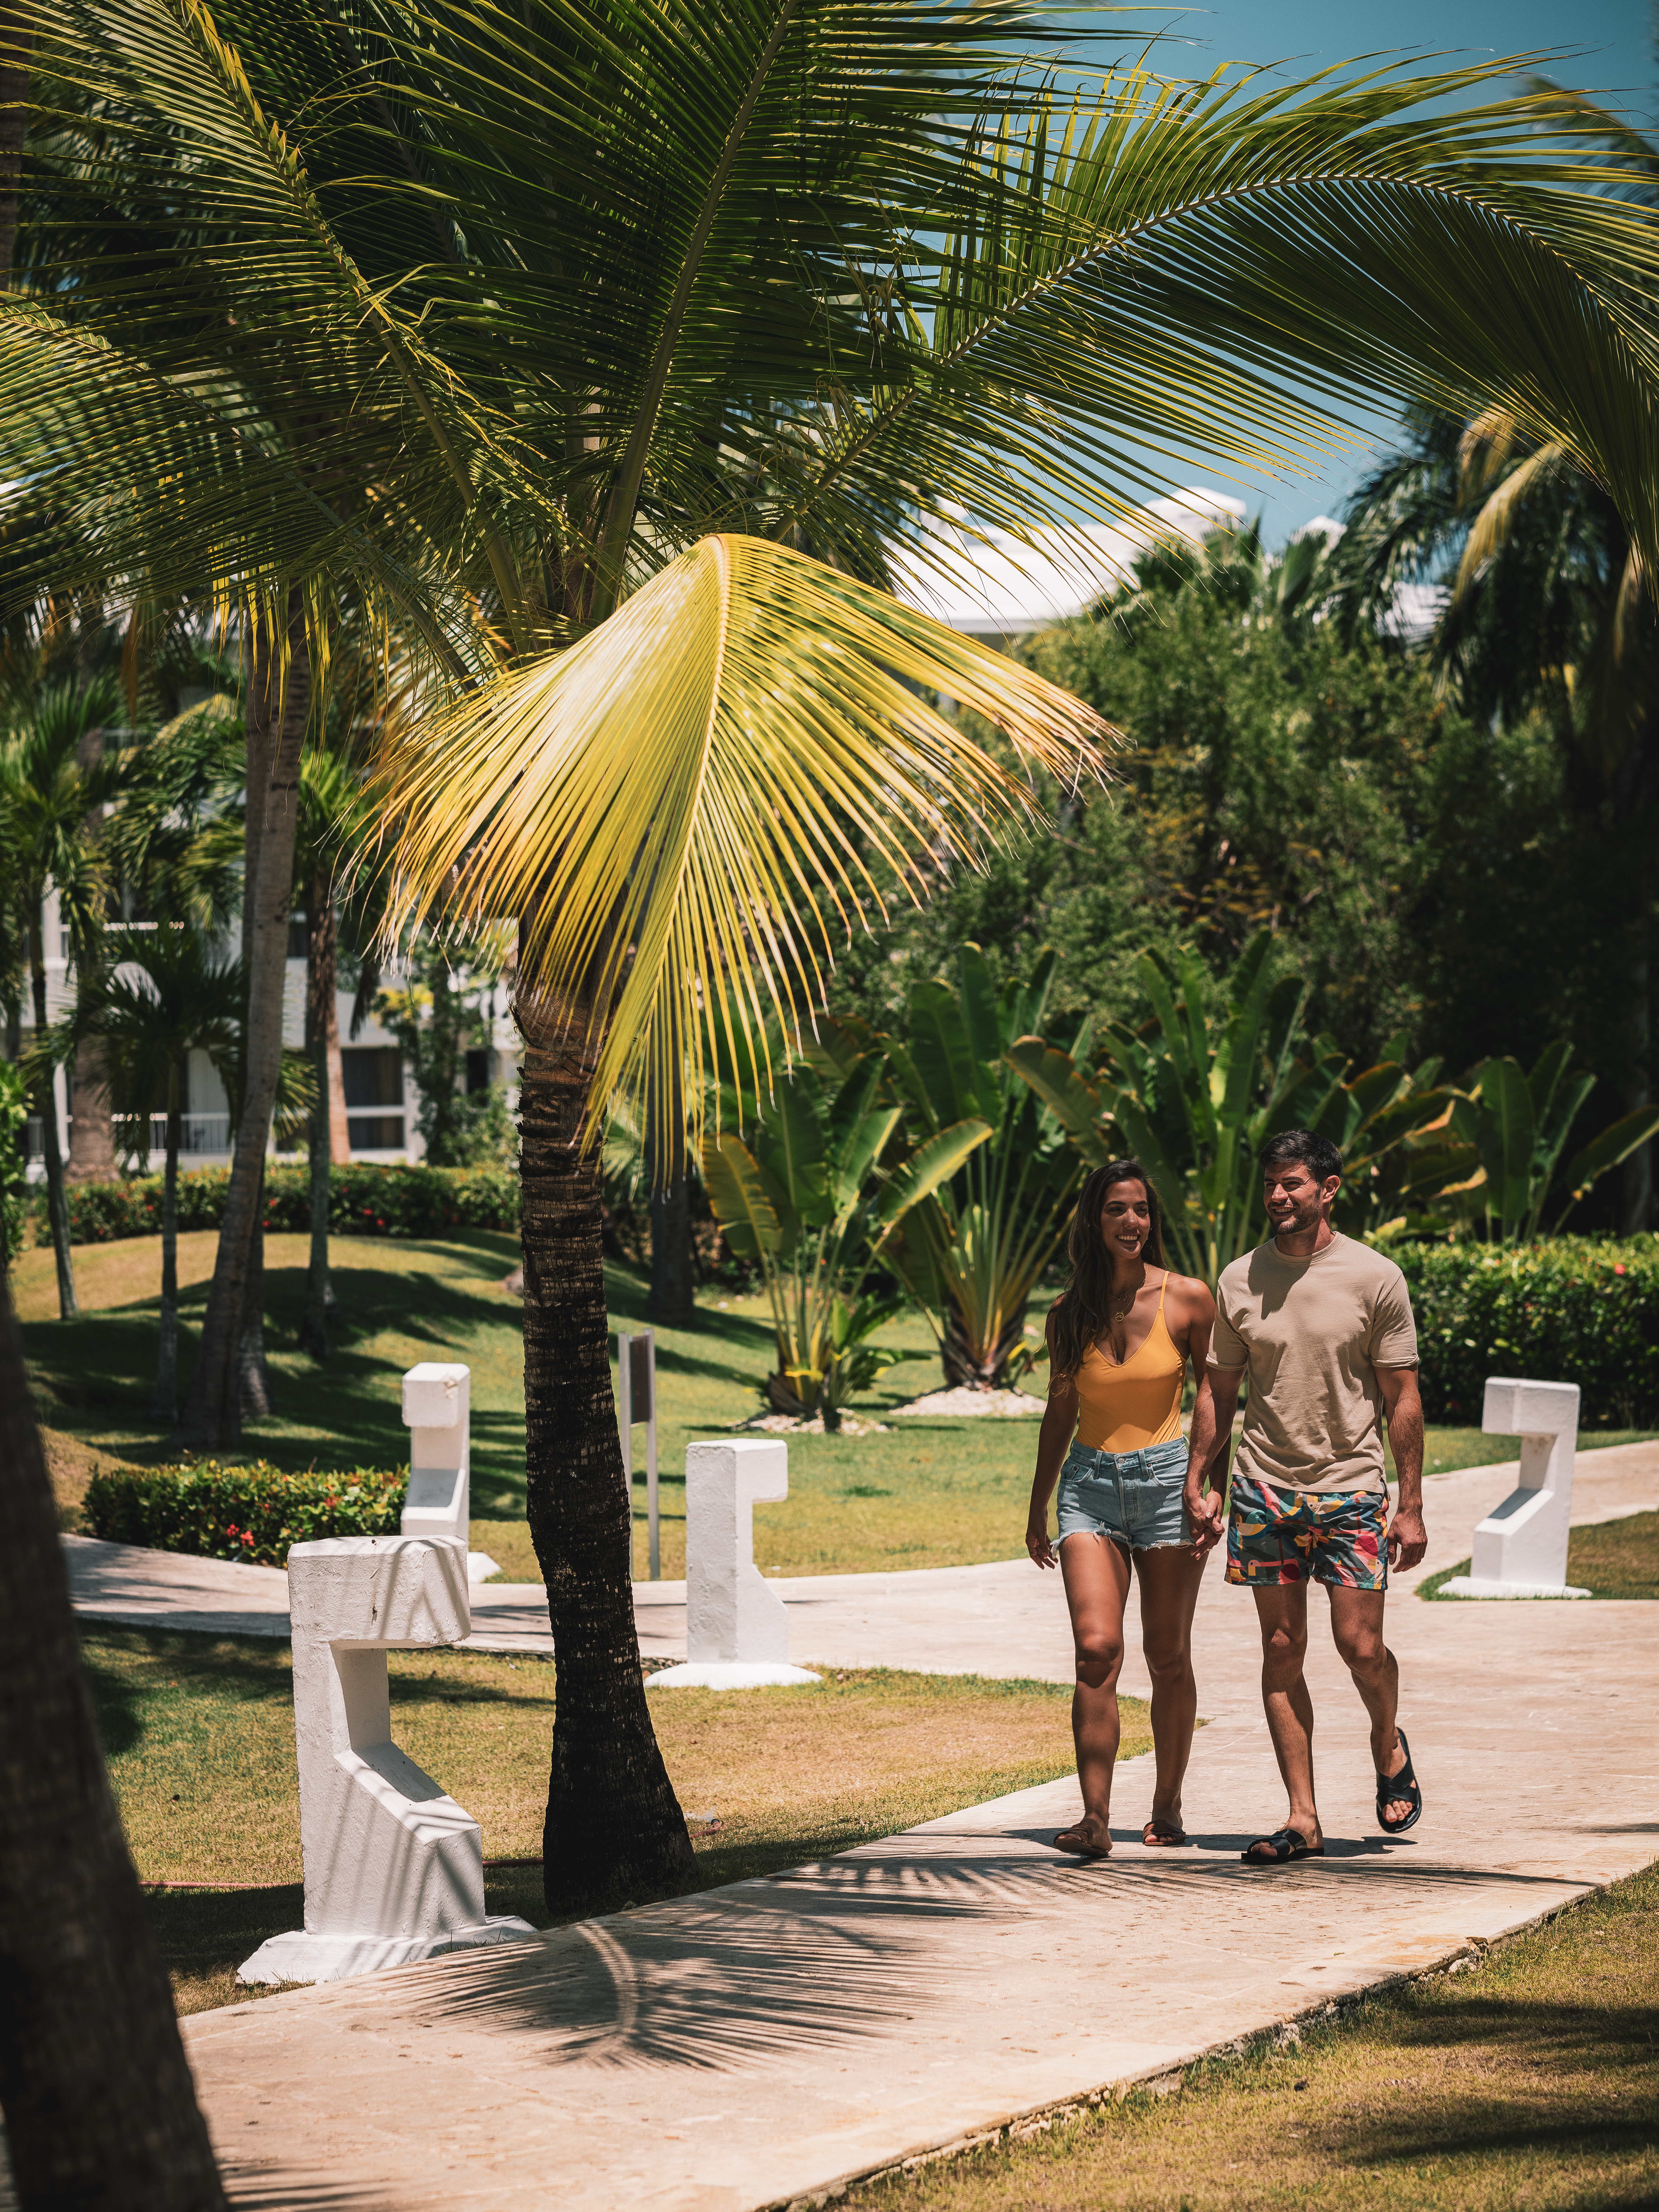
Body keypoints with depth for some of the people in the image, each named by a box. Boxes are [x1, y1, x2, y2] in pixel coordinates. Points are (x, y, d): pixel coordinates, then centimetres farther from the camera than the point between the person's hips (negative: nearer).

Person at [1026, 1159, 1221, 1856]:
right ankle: (1095, 1818, -17)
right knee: (1096, 1649, -13)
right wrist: (1038, 1510, 19)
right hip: (1089, 1484, 1)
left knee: (1168, 1656, 6)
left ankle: (1167, 1806, 21)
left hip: (1166, 1481, -1)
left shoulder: (1187, 1300, -3)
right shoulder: (1069, 1315, 4)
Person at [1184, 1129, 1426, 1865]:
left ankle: (1389, 1748, 26)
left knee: (1360, 1647, -6)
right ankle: (1302, 1820, 6)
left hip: (1351, 1485, -2)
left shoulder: (1375, 1278, -3)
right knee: (1281, 1650, 2)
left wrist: (1411, 1507, -4)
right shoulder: (1240, 1280, 5)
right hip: (1265, 1488, 2)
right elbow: (1217, 1388, 12)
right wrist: (1197, 1484, 5)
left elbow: (1402, 1398, -1)